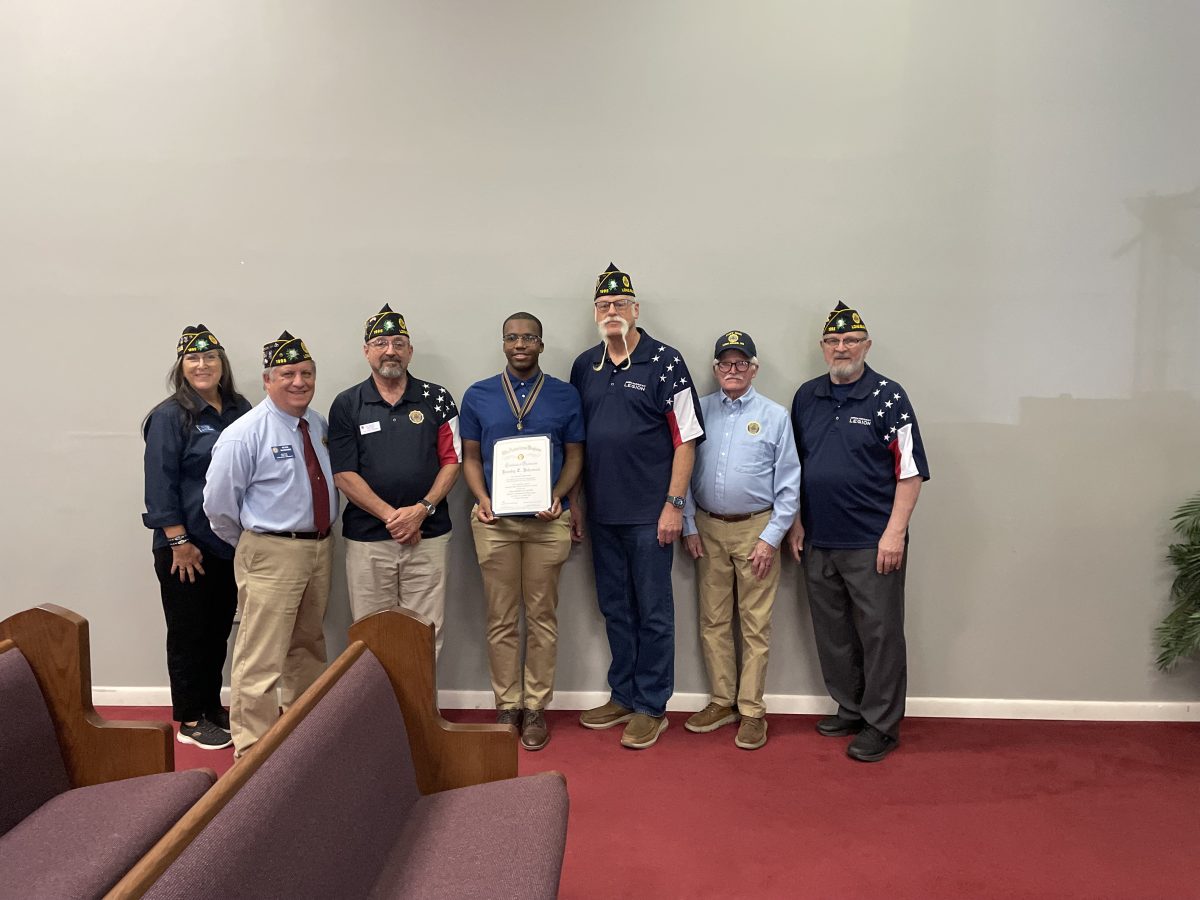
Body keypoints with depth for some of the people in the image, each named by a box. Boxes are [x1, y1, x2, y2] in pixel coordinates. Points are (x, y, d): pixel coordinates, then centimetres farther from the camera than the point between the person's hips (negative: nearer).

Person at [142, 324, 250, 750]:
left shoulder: (240, 410, 7)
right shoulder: (169, 417, -9)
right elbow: (160, 485, -12)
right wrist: (180, 542, -15)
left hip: (231, 544, 6)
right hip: (186, 548, -5)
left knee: (219, 631, 16)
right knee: (189, 634, 6)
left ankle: (212, 707, 30)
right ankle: (190, 721, 18)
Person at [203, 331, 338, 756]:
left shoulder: (320, 425, 6)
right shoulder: (245, 434, -15)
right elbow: (217, 503, -11)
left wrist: (321, 539, 11)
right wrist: (253, 543, 0)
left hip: (320, 548, 7)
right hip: (271, 555, -7)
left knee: (308, 647, 22)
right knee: (261, 659, -4)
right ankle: (252, 749, 8)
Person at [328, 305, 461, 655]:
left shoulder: (436, 399, 5)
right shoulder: (346, 405, 4)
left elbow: (451, 461, 3)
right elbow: (344, 475, -1)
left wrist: (422, 509, -11)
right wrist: (391, 515, -10)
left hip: (428, 535, 0)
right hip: (367, 538, 0)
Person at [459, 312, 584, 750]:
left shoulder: (565, 395, 4)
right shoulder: (477, 396, 5)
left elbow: (574, 455, 5)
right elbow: (470, 457, 8)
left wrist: (557, 496, -12)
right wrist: (482, 499, -9)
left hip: (547, 520, 0)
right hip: (495, 519, 1)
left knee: (542, 616, 6)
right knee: (501, 618, 7)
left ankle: (535, 706, 18)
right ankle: (507, 705, 19)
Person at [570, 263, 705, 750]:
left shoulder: (665, 362, -6)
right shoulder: (584, 366, 9)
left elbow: (686, 438, -8)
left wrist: (674, 503, -13)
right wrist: (572, 502, 11)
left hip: (649, 513, -5)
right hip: (601, 512, 5)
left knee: (653, 612, 4)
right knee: (615, 608, 15)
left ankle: (651, 706, 16)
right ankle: (623, 696, 29)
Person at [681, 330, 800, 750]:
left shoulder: (775, 416, -2)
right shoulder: (699, 411, 4)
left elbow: (789, 484, -3)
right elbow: (683, 471, 7)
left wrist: (771, 537, -9)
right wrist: (689, 526, 2)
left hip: (756, 530, -3)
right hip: (709, 529, 3)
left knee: (755, 625, 2)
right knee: (713, 621, 10)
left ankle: (751, 710, 14)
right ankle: (722, 701, 24)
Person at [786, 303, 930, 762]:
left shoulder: (888, 397, -6)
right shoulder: (806, 397, 9)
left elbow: (910, 470, -9)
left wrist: (895, 532, -15)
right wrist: (796, 522, 11)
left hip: (872, 543, -5)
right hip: (818, 542, 5)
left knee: (880, 634, 3)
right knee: (832, 633, 14)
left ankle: (881, 725, 16)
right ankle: (849, 709, 31)